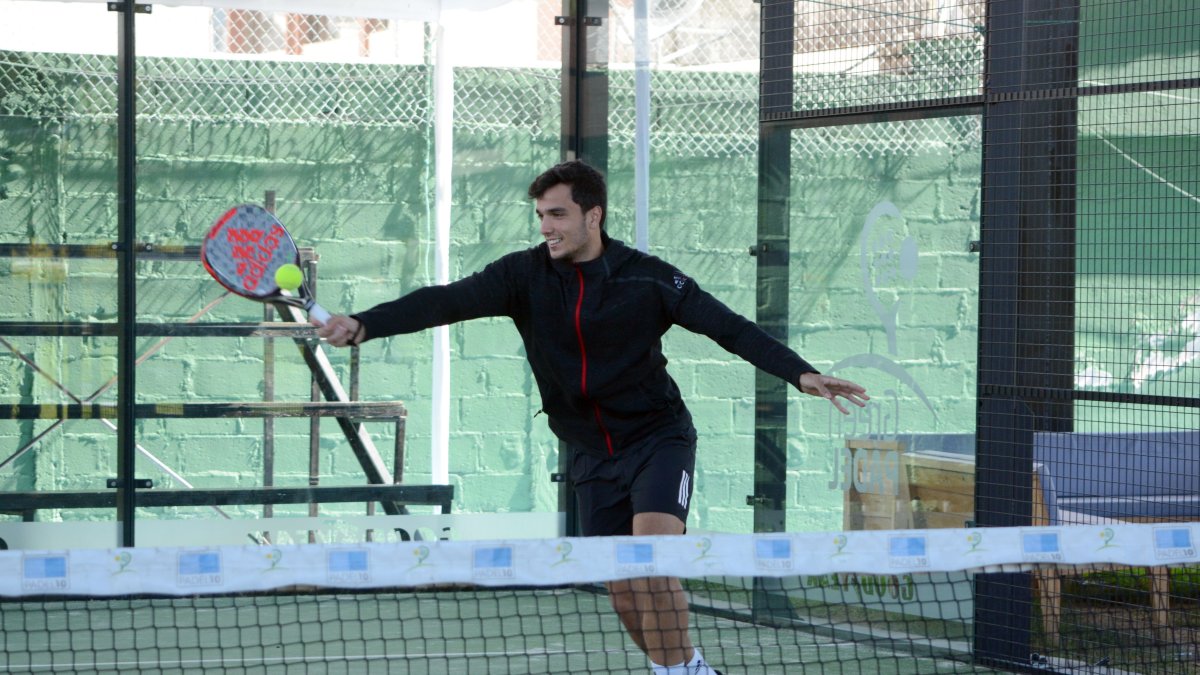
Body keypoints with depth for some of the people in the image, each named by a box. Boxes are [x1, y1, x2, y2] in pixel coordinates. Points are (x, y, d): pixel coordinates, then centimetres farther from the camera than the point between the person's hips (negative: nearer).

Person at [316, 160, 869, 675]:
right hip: (593, 456, 4)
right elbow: (446, 301, -13)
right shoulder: (525, 274, -4)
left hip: (657, 438, -4)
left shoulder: (646, 279, -11)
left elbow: (730, 327, -12)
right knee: (623, 596, 4)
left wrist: (800, 373, -24)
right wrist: (363, 325, -27)